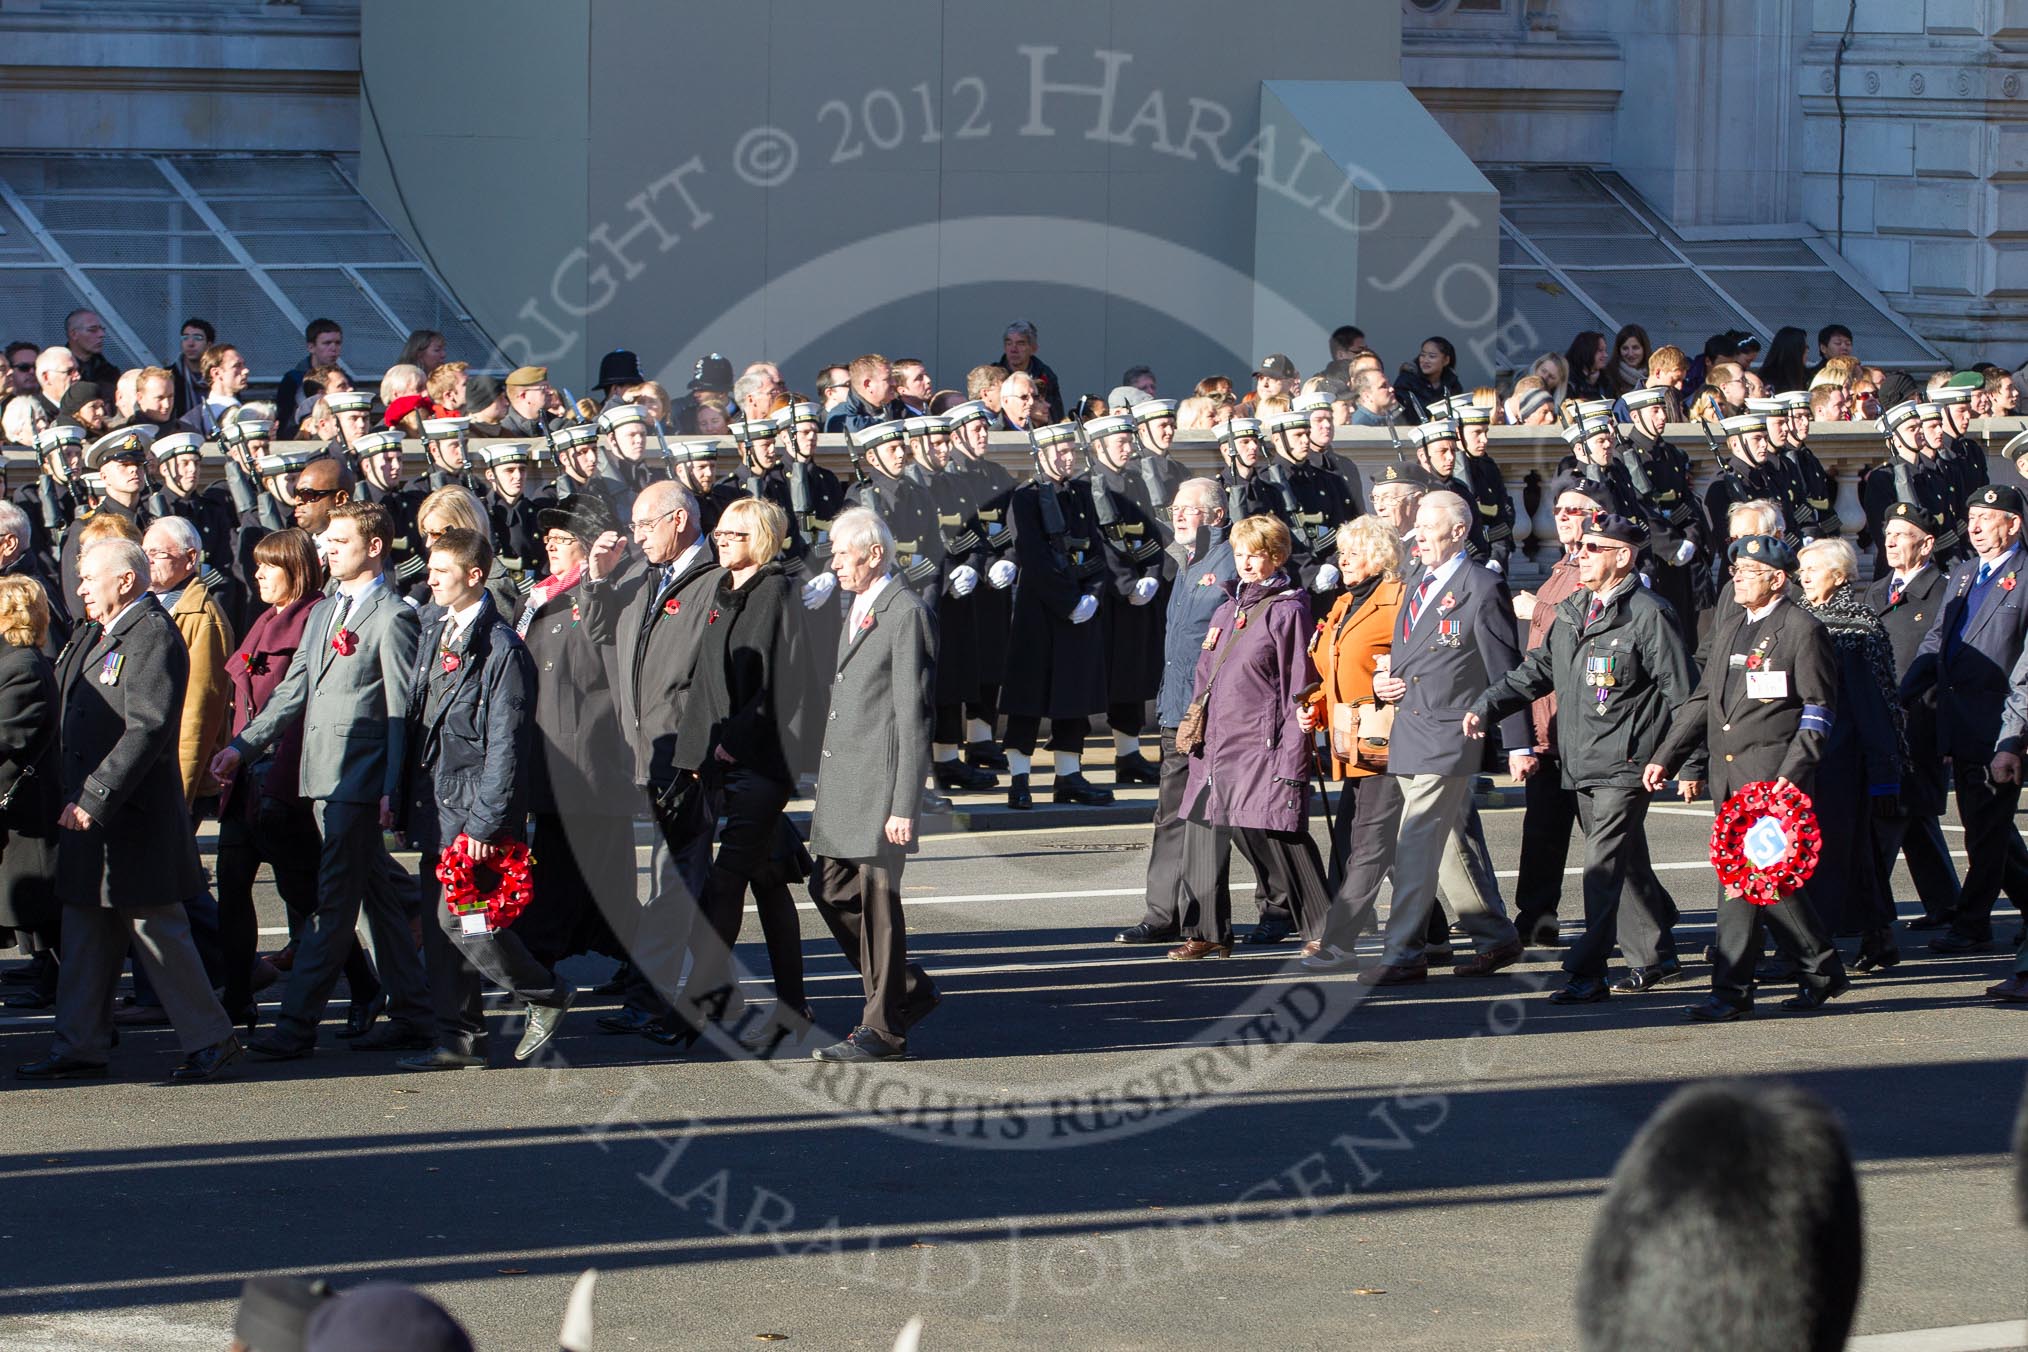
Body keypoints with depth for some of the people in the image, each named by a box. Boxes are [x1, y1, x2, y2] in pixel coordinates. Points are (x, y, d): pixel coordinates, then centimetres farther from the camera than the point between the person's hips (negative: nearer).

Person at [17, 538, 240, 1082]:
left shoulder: (153, 637, -14)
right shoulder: (99, 639, 17)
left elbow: (147, 729, -23)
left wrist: (94, 799, -25)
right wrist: (74, 796, 11)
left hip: (132, 815, -9)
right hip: (91, 813, 9)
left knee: (157, 931, -3)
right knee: (85, 935, 9)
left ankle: (211, 1041, 5)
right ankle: (80, 1048, 13)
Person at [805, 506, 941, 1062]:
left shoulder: (906, 614, -12)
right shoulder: (856, 612, 18)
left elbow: (912, 715, -15)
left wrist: (903, 806, -18)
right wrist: (825, 791, 19)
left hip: (881, 778, -9)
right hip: (841, 781, 9)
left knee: (877, 899, -3)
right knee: (830, 891, 10)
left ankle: (883, 1028, 6)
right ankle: (908, 990, 24)